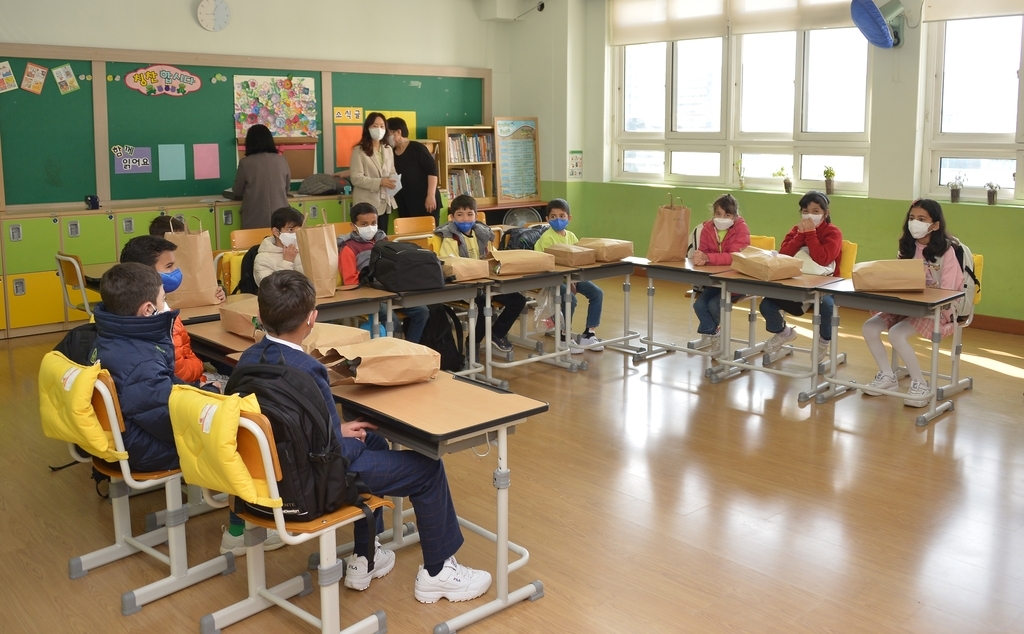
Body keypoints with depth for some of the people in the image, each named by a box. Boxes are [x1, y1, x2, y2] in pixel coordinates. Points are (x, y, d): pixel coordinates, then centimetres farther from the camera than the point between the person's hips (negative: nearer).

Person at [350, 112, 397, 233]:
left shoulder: (388, 150, 13)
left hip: (385, 202, 6)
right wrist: (379, 182, -21)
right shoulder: (359, 150, -7)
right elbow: (356, 178, -14)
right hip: (367, 204, -6)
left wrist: (393, 180, -8)